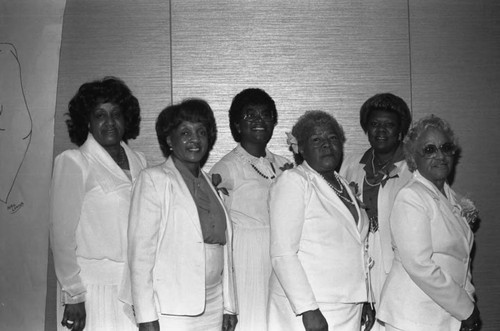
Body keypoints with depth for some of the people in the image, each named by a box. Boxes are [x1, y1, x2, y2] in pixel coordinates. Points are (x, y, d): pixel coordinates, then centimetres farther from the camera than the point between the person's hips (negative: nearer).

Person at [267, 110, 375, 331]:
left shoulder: (344, 186, 15)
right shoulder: (292, 182, -8)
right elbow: (282, 254, -16)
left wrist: (365, 301, 14)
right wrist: (308, 310, -20)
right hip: (310, 311, -6)